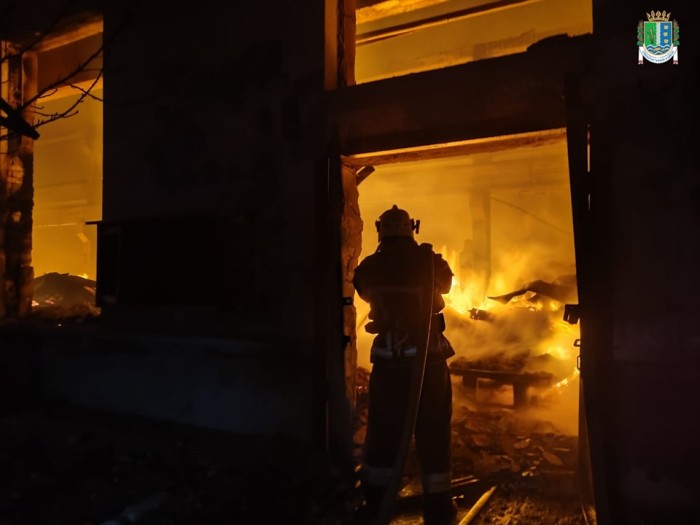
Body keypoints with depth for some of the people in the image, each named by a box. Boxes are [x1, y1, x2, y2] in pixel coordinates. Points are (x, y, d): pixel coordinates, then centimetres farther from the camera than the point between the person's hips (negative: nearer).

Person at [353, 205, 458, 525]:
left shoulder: (369, 267, -4)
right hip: (427, 358, -2)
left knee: (382, 430, 13)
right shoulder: (428, 260, -9)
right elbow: (445, 283, 11)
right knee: (433, 432, 9)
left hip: (387, 359, 2)